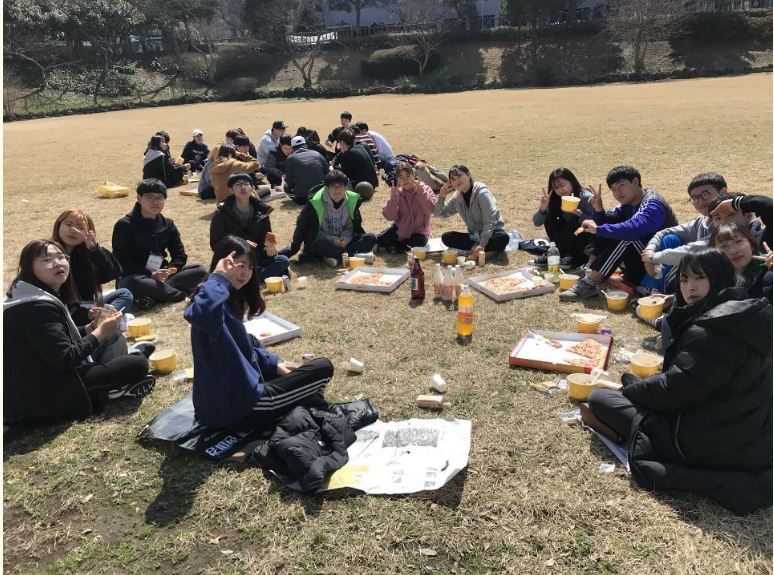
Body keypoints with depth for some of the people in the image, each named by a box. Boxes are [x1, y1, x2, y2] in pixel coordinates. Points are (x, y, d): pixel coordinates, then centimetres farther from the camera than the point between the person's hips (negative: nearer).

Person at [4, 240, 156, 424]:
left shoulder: (45, 297, 9)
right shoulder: (37, 307, -24)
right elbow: (64, 359, -27)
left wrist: (92, 328, 3)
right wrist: (100, 332, -15)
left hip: (51, 375, 11)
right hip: (46, 395, -11)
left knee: (114, 337, 16)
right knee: (138, 364, -18)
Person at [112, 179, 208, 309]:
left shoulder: (167, 225, 8)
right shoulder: (124, 225, -7)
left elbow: (180, 255, 7)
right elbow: (122, 261, -13)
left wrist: (170, 270, -16)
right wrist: (150, 275, -26)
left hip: (160, 275, 5)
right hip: (134, 277, -5)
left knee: (200, 271, -14)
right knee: (134, 283, -42)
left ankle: (152, 295, -27)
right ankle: (181, 294, -25)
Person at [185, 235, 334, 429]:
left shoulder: (231, 301, 8)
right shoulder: (215, 302, -22)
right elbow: (197, 313, -49)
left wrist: (275, 365, 11)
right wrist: (218, 278, -36)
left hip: (232, 395, 10)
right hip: (234, 406, -10)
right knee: (323, 368, -1)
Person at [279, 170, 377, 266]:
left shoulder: (352, 201, -2)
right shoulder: (315, 203, -14)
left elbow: (350, 227, 7)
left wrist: (345, 238, -15)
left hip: (342, 243, 4)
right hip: (325, 242, -4)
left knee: (371, 238, -19)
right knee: (318, 244, -39)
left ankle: (336, 257, -29)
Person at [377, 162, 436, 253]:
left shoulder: (425, 190, -5)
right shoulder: (397, 193, -1)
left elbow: (430, 210, -23)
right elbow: (389, 216, -11)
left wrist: (420, 191, -26)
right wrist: (393, 197, -22)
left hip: (418, 232, -1)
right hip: (399, 231, 1)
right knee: (378, 241, -17)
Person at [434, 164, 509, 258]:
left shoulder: (482, 193, -17)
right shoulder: (457, 197, 1)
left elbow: (490, 221, -25)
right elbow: (439, 214, 9)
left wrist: (482, 244, -36)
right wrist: (442, 197, -9)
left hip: (492, 232, -5)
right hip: (474, 236, 5)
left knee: (503, 238, -39)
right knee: (446, 237, -17)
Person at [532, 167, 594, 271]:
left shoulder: (586, 197, -18)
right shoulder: (556, 200, -4)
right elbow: (537, 223, -5)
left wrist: (578, 213, -37)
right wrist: (542, 209, -25)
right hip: (569, 240, 5)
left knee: (573, 220, -30)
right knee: (550, 219, -15)